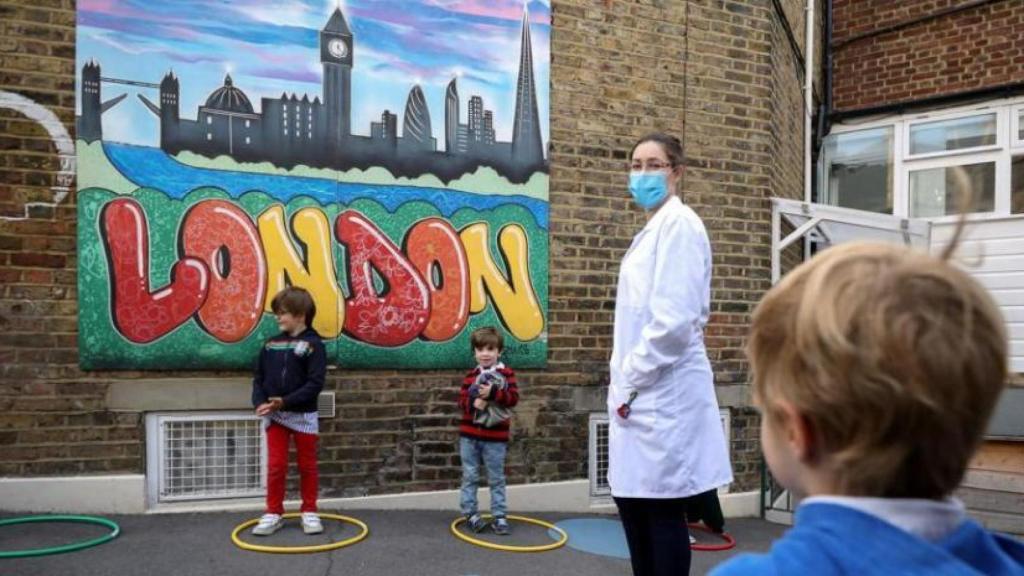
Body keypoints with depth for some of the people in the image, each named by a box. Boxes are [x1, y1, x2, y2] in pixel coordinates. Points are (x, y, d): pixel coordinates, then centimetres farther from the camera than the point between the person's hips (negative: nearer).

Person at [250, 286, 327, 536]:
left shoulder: (313, 344, -11)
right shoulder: (271, 344, 4)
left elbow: (315, 383, -17)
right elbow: (259, 378, 7)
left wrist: (286, 401, -22)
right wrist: (260, 402, -11)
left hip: (303, 415, -3)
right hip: (275, 416, 4)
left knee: (307, 466, 9)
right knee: (275, 466, 7)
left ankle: (309, 512, 21)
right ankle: (273, 513, 18)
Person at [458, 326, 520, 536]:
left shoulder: (506, 374, -3)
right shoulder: (471, 375, 4)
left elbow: (514, 398, -13)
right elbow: (461, 400, -1)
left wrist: (493, 392, -25)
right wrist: (473, 403, -21)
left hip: (495, 437, -2)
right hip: (469, 435, 2)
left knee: (496, 479, 7)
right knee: (470, 477, 8)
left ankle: (500, 516, 15)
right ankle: (470, 513, 19)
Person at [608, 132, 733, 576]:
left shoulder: (678, 223, -12)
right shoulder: (652, 230, 16)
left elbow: (674, 319, -22)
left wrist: (633, 379, -14)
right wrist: (626, 381, 13)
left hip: (663, 390, -9)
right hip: (641, 390, 9)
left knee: (663, 510, 2)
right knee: (630, 500, 17)